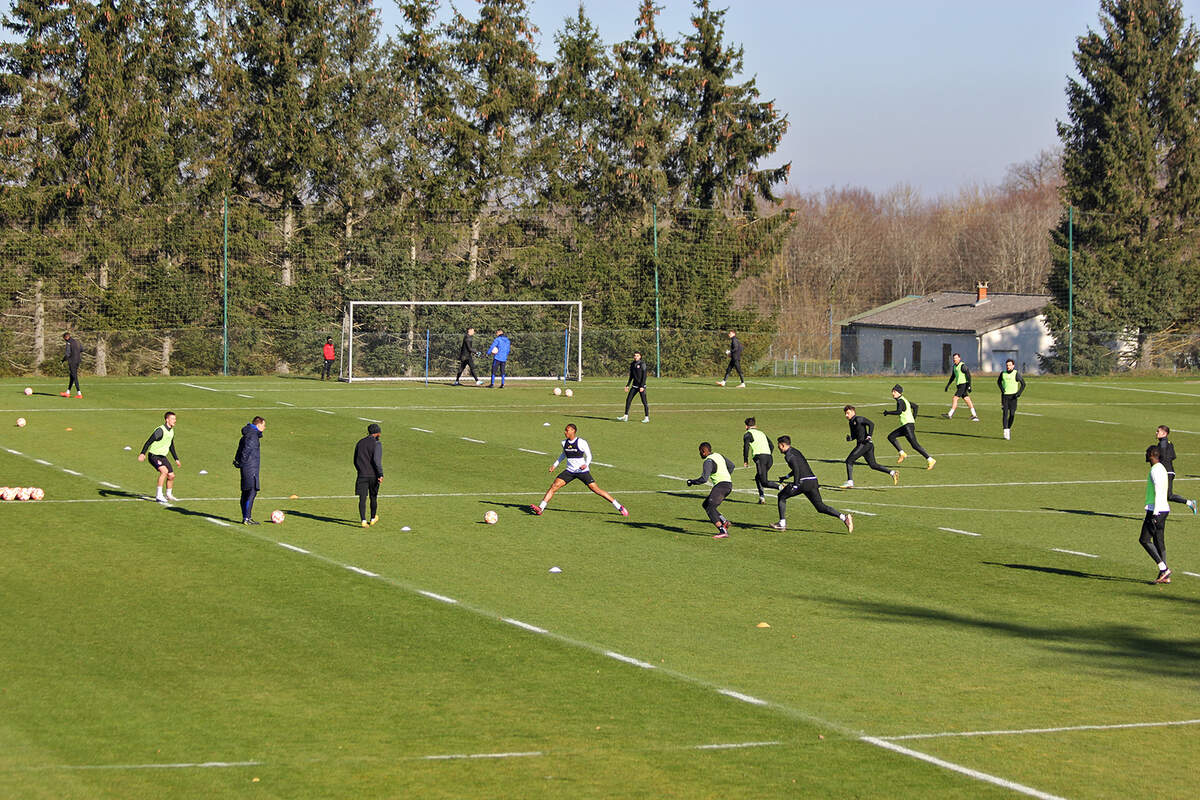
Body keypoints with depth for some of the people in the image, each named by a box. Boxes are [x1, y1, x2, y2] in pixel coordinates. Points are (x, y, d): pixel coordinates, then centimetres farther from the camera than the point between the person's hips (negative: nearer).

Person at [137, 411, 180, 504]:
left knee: (171, 476, 6)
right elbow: (149, 441, -20)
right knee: (164, 471, -28)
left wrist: (176, 459, 24)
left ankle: (168, 494, 30)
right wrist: (143, 453, -28)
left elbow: (171, 446, 22)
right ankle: (159, 495, -24)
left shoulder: (171, 431, 8)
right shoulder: (160, 430, -19)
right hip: (154, 456, -8)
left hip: (163, 456, 8)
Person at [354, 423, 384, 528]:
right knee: (373, 497, 14)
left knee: (362, 498, -2)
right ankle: (373, 518, 28)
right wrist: (381, 474, -18)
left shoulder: (360, 443, 11)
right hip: (373, 475, -3)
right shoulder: (376, 443, -7)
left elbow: (355, 460, 16)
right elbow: (377, 460, -19)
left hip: (362, 475, 3)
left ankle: (363, 520, -13)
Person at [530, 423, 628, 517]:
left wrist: (586, 464, -24)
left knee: (596, 489, -8)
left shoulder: (581, 442, -11)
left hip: (582, 471, -5)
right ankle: (540, 508, -10)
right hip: (569, 471, 5)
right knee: (554, 486, -11)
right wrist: (555, 465, 23)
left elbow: (589, 455, -4)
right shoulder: (564, 443, 5)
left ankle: (620, 507, 1)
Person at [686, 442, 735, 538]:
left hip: (721, 485, -10)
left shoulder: (708, 461, -10)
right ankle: (724, 522, 6)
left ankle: (723, 531, -26)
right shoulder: (718, 455, 17)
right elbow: (731, 465, 29)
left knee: (710, 509, -15)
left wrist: (692, 481, -2)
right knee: (705, 505, 17)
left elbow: (704, 479, -17)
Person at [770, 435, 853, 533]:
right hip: (813, 481, 8)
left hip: (803, 482, -8)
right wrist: (786, 477, 41)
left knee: (782, 496, 10)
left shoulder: (789, 455, -4)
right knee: (820, 507, 7)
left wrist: (795, 485, -20)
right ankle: (844, 517, -9)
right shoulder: (795, 451, 23)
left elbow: (796, 469, -18)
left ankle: (782, 523, 6)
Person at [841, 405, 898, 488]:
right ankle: (892, 472, 7)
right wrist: (850, 438, 3)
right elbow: (854, 435, 26)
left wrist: (869, 436, -23)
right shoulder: (851, 422, 20)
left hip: (864, 443, -10)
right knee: (873, 465, 11)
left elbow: (871, 424, -15)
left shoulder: (859, 419, -7)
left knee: (849, 461, -8)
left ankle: (850, 482, -10)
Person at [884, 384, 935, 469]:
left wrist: (887, 412, -15)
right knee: (891, 437, 14)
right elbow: (915, 406, 27)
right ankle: (902, 453, 12)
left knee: (915, 445, -12)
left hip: (908, 425, -10)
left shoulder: (900, 401, -11)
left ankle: (930, 460, -12)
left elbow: (899, 412, -27)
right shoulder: (904, 399, 18)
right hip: (905, 426, 10)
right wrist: (914, 419, 29)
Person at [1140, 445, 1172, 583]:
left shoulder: (1156, 470, -14)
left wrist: (1155, 513, -23)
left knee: (1144, 540, -8)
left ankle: (1164, 569, -14)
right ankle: (1165, 576, 7)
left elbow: (1158, 493, -21)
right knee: (1159, 542, 9)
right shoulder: (1161, 469, 17)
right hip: (1164, 509, 10)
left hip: (1156, 510, -10)